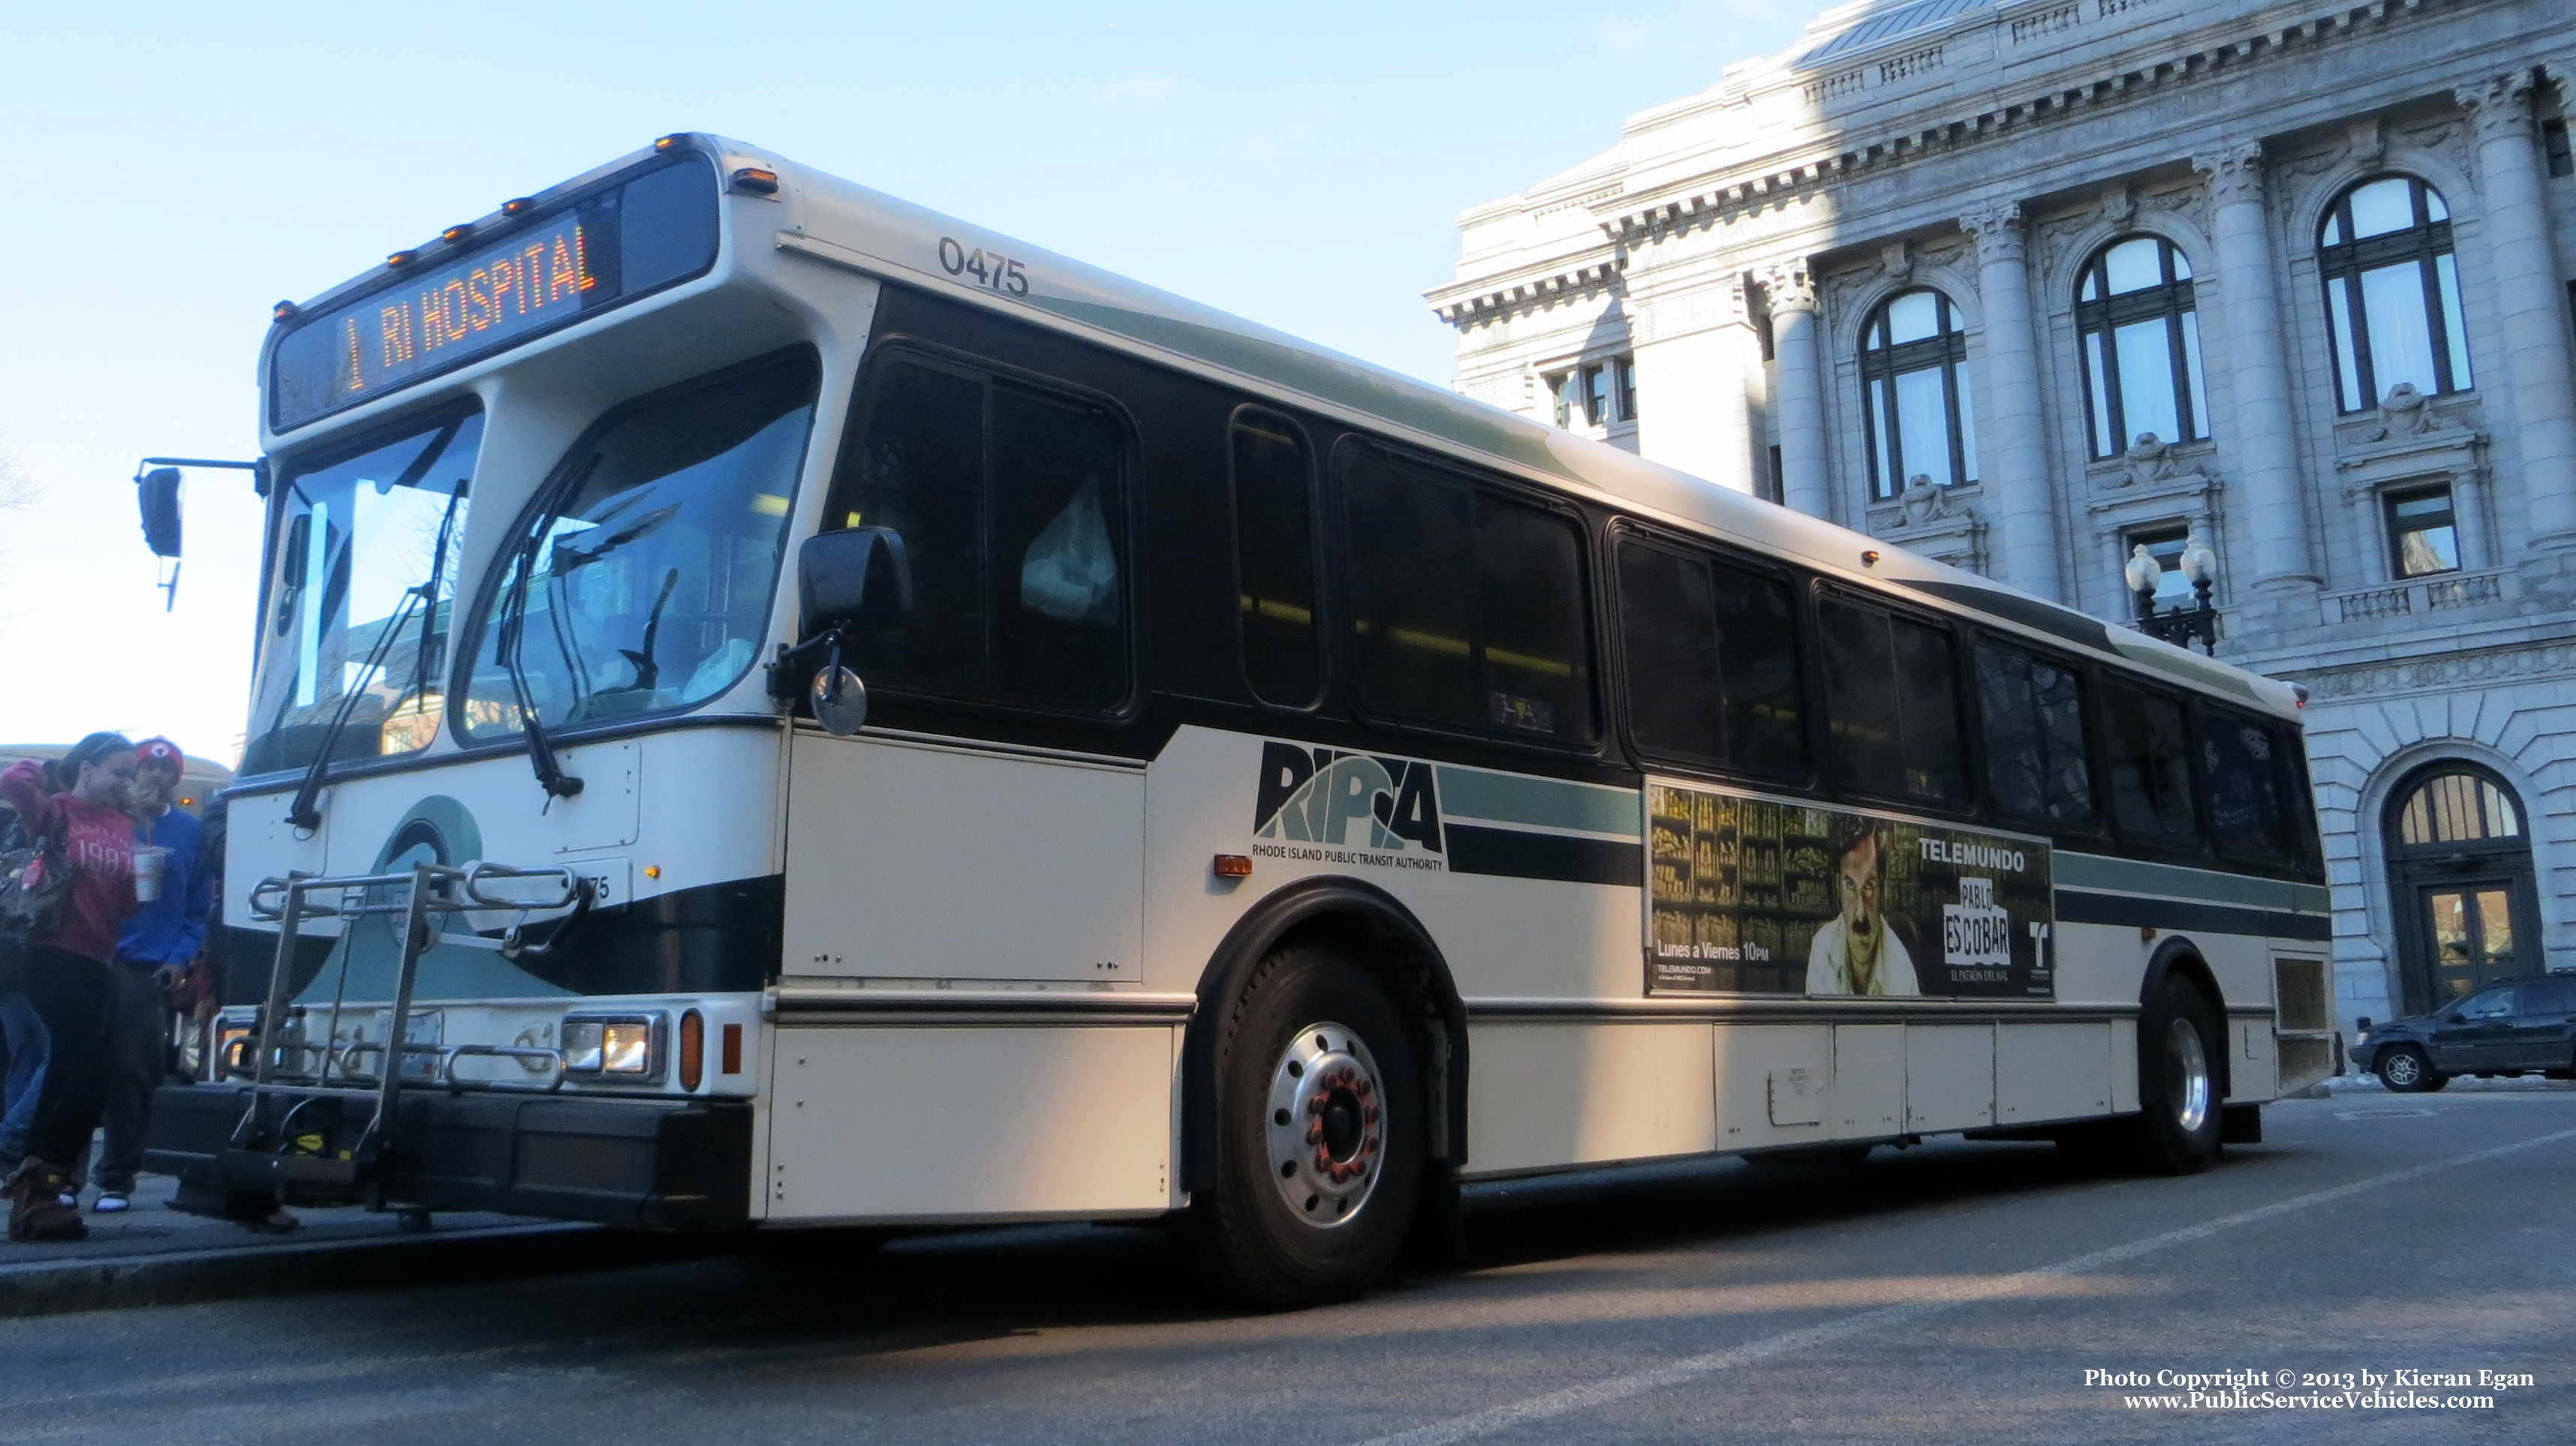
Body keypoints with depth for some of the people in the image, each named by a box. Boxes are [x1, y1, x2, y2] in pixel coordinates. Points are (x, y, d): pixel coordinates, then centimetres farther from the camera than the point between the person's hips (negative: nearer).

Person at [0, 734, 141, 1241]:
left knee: (68, 1071, 12)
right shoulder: (56, 811, -5)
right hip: (53, 957, -7)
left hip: (97, 964, 7)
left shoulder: (124, 825, 13)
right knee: (89, 1071, -13)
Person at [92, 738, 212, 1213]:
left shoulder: (191, 831, 9)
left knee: (134, 1075, 0)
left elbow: (199, 905, 9)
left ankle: (117, 1179, 8)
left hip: (153, 972, 0)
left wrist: (181, 959, -2)